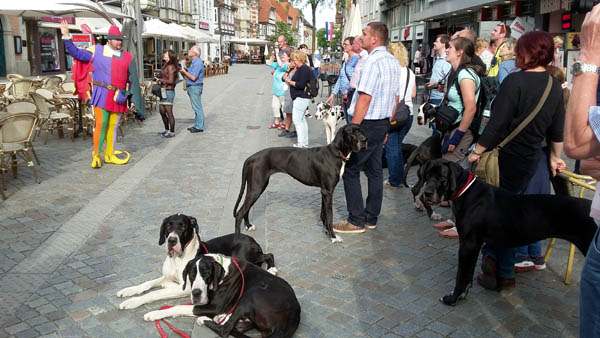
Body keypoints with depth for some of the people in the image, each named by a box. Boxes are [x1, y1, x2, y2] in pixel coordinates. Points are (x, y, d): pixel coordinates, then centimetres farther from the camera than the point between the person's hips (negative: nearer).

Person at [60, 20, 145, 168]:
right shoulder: (97, 51, 7)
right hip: (101, 95, -2)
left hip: (118, 97, 2)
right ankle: (96, 155, 6)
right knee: (101, 124, -7)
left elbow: (133, 80, 12)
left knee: (113, 126, 8)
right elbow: (76, 52, 13)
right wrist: (66, 36, 3)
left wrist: (134, 100, 7)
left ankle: (109, 155, 21)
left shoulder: (128, 57, 11)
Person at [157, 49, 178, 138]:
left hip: (168, 91, -10)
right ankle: (167, 130, 27)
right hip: (163, 91, 10)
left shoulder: (170, 67, -14)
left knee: (169, 112, -3)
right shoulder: (165, 65, 14)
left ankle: (172, 132, 5)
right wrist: (159, 79, 5)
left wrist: (160, 80, -10)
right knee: (162, 111, 15)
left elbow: (171, 81, -18)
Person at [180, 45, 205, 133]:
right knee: (196, 107, 15)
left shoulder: (197, 63, -19)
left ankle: (199, 127, 0)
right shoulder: (195, 62, 14)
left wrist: (184, 72, -11)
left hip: (195, 87, -11)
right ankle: (197, 125, 22)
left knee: (197, 108, -5)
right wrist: (186, 70, 7)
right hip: (192, 87, 11)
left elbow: (193, 78, -22)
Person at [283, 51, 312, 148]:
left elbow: (301, 85, -21)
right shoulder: (299, 69, 18)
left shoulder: (304, 69, -14)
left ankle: (301, 143, -8)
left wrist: (290, 82, -11)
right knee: (301, 120, 13)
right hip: (299, 98, 11)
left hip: (301, 98, -11)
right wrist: (287, 79, 9)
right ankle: (304, 143, 19)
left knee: (297, 119, -10)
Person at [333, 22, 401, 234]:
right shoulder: (393, 62, 13)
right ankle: (371, 218, 21)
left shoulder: (373, 62, -17)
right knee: (375, 170, 13)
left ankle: (356, 221, 2)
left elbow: (365, 98, -22)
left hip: (368, 123, -9)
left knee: (350, 170, -2)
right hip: (383, 123, 10)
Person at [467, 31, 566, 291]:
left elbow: (498, 122, -18)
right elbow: (557, 128, 12)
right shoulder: (555, 86, 6)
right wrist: (555, 157, 24)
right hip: (530, 159, 7)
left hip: (505, 157, -7)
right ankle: (504, 271, 22)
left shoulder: (516, 80, -15)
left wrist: (478, 151, -10)